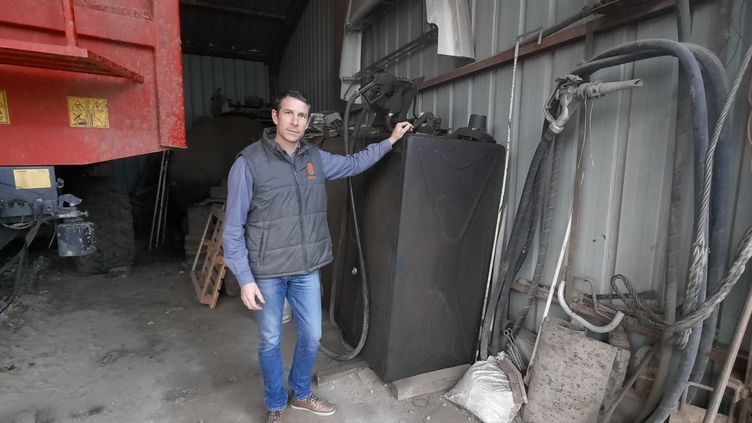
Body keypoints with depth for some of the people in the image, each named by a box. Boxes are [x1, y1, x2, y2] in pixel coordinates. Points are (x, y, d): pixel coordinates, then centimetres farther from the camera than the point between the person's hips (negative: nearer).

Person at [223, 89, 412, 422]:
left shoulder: (315, 158, 2)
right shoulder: (248, 163, -13)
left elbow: (353, 163, 20)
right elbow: (233, 228, -10)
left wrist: (390, 140, 16)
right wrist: (245, 279, -13)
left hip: (307, 270, 5)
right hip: (267, 273, -4)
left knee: (311, 336, 16)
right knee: (270, 342, 14)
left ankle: (301, 394, 43)